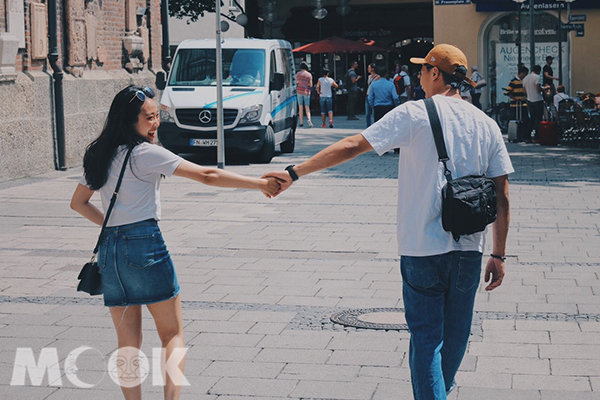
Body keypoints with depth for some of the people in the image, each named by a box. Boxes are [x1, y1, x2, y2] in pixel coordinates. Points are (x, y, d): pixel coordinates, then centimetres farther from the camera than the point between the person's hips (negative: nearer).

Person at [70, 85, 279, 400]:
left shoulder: (99, 156, 11)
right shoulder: (145, 153, -9)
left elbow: (78, 203, 21)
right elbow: (207, 176, -11)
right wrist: (260, 184, -8)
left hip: (109, 249, 6)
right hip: (145, 244, -6)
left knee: (127, 342, 10)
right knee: (173, 334, 4)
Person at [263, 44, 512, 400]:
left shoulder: (415, 114, -5)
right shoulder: (487, 125, 6)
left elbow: (352, 146, -10)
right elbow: (502, 197, 4)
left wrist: (295, 173, -6)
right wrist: (499, 255, 11)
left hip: (422, 247, -4)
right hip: (469, 249, 4)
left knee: (426, 336, 3)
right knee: (456, 332, 20)